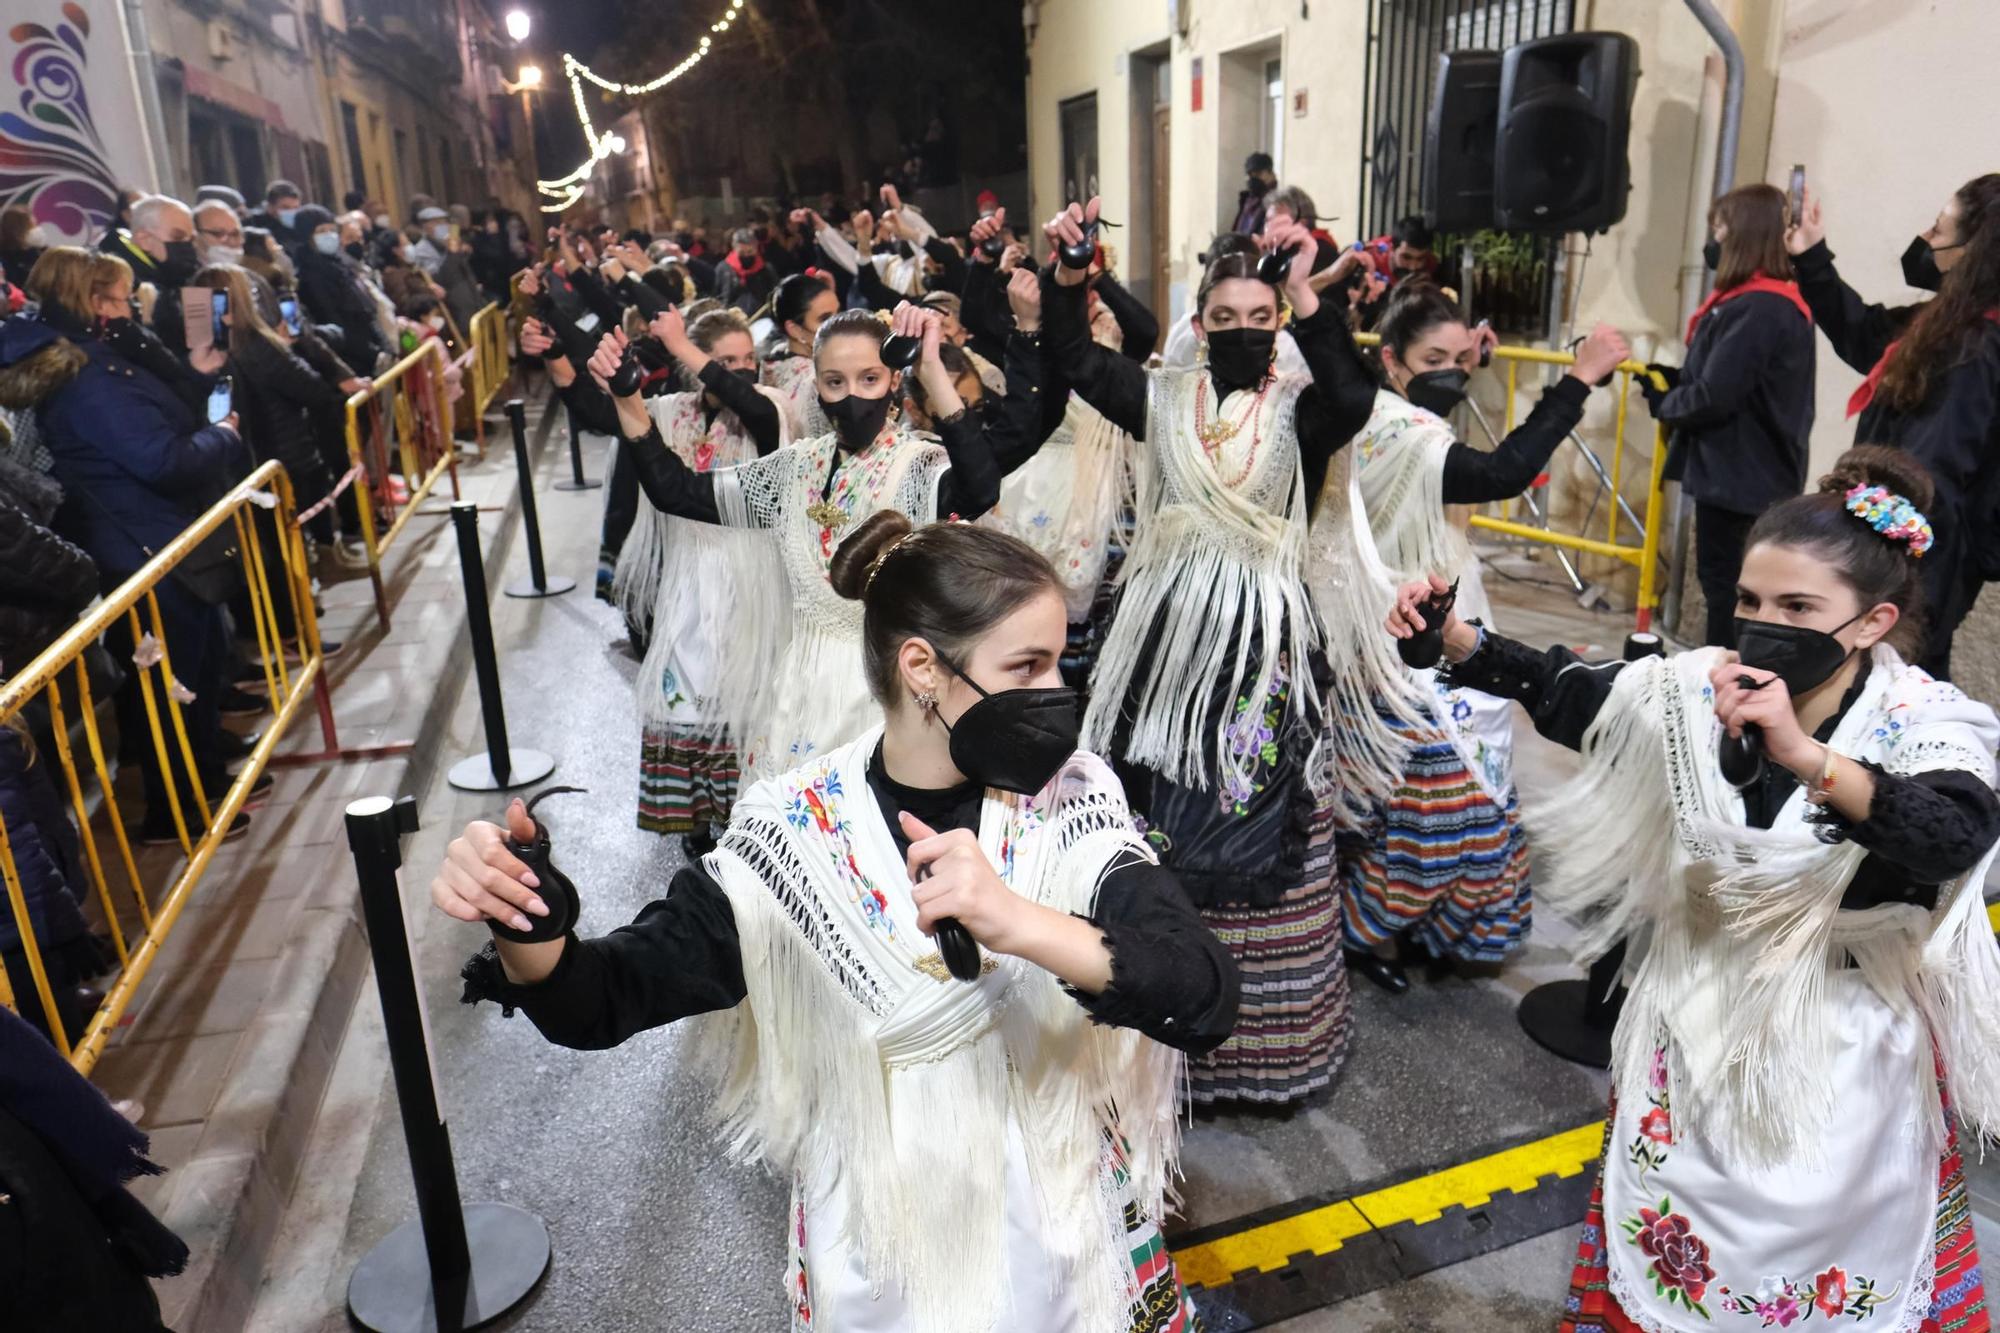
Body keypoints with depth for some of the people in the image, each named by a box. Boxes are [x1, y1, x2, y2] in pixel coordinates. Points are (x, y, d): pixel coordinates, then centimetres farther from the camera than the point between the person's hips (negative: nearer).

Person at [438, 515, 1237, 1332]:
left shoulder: (1071, 806, -16)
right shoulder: (798, 837, -17)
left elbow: (1207, 996, -28)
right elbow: (601, 1002, -14)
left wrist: (1020, 924, -45)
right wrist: (527, 927, -37)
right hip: (878, 1260, 0)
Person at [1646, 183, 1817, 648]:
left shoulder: (1756, 309, -21)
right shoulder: (1776, 303, 11)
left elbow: (1714, 397, -24)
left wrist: (1662, 403, -6)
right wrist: (1673, 379, 2)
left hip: (1738, 474, -10)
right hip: (1752, 470, 10)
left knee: (1723, 580, 0)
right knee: (1727, 578, 19)